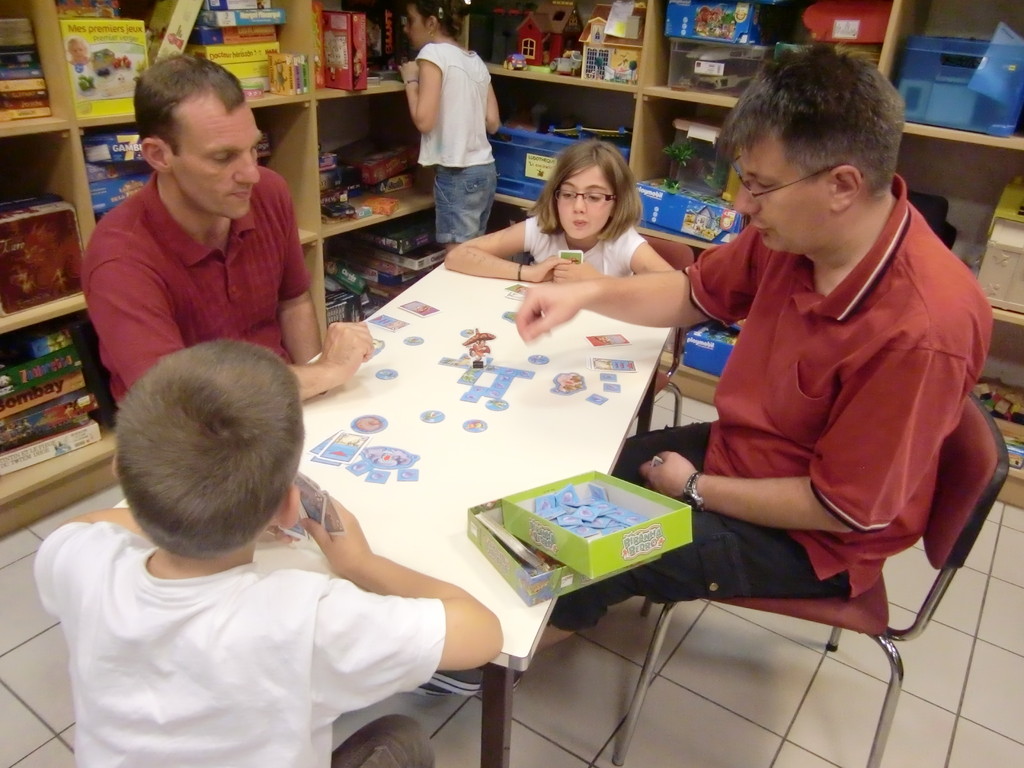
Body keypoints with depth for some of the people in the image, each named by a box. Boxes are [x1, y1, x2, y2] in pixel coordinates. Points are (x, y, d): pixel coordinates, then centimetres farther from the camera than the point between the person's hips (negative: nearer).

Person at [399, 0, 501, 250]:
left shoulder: (433, 53, -7)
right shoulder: (475, 60, 15)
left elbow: (424, 121, -13)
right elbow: (493, 123, 13)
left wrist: (411, 80, 1)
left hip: (457, 175, -8)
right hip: (486, 170, 8)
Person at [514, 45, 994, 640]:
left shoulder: (923, 330, -35)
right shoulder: (792, 232, -15)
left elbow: (844, 508, -26)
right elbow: (695, 294, 3)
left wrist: (696, 488, -15)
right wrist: (585, 294, -11)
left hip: (813, 540, -6)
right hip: (737, 448, 7)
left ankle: (550, 623, 28)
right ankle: (576, 605, 38)